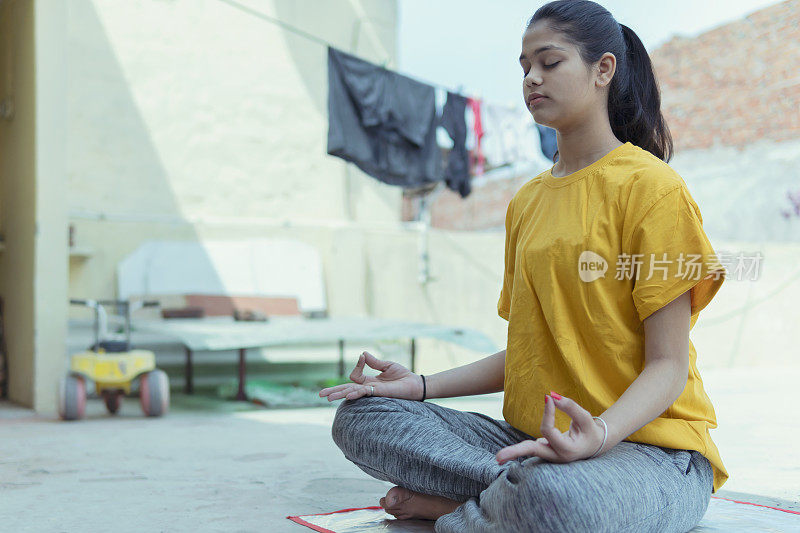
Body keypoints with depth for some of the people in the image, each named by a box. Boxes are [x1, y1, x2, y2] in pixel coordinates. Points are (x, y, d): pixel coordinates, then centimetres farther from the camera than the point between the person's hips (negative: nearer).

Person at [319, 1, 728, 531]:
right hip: (533, 439, 7)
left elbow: (668, 366, -11)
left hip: (647, 443, -6)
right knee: (361, 416, -10)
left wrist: (598, 434, -32)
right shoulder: (526, 201, 16)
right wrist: (422, 385, 3)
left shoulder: (651, 185, -7)